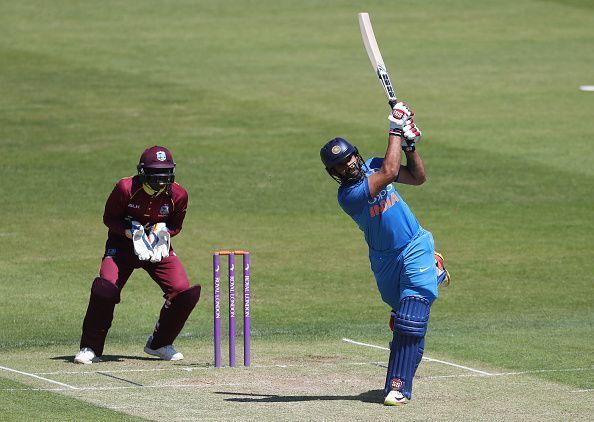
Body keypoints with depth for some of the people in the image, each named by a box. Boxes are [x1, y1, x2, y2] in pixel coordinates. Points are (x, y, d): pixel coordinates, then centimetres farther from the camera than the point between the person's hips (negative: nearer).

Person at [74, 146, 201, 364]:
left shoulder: (178, 195, -12)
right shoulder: (125, 189, -20)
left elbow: (175, 225, 5)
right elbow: (109, 218, -7)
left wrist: (161, 232, -18)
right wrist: (131, 232, -24)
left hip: (159, 247, 3)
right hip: (123, 243, -3)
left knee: (184, 293, -13)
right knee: (105, 288, -25)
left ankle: (159, 344, 11)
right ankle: (90, 348, -8)